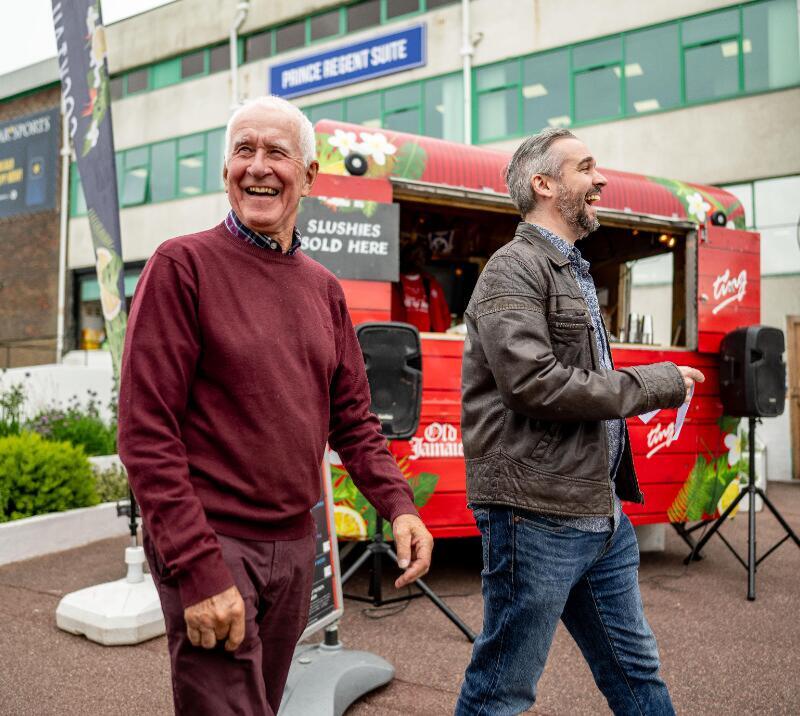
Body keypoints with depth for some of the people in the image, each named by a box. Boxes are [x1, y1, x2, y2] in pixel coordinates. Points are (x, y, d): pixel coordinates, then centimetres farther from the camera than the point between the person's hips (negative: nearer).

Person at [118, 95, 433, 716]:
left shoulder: (324, 288, 10)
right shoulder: (184, 264, -9)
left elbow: (353, 421, 13)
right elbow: (146, 433, -14)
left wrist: (398, 504, -4)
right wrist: (198, 570, -20)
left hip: (295, 545, 6)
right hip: (211, 543, -6)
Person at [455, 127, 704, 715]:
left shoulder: (573, 272, 18)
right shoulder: (515, 269, -11)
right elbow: (534, 383, -23)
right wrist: (657, 383, -12)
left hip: (602, 513, 9)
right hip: (537, 515, -9)